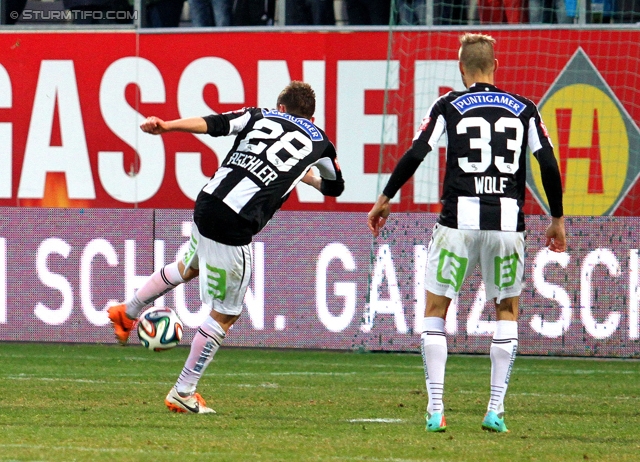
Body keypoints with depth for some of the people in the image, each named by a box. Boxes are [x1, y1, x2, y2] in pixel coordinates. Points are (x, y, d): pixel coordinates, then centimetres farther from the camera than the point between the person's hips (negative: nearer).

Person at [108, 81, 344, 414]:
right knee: (226, 314, 11)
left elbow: (214, 123, -4)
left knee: (190, 266, 37)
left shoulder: (259, 116, 15)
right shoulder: (319, 142, 12)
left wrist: (166, 126, -13)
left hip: (206, 205, 4)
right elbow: (334, 187, 31)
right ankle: (183, 393, 14)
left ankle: (127, 312, 50)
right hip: (235, 230, -4)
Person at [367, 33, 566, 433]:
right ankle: (496, 411, 9)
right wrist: (557, 218, 16)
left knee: (436, 311, 11)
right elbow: (549, 165, 5)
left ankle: (435, 410, 2)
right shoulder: (524, 110, 9)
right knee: (507, 311, 17)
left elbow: (416, 154, -4)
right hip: (507, 223, 2)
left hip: (459, 222, -2)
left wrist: (386, 199, 8)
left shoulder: (449, 106, 4)